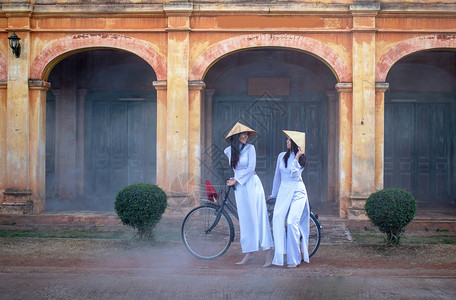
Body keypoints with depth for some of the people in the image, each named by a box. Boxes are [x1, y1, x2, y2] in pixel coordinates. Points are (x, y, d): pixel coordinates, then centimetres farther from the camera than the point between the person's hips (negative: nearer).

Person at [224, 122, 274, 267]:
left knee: (258, 217, -7)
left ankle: (268, 254, -6)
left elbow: (251, 168, -11)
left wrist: (236, 180, -8)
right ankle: (249, 253, 6)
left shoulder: (249, 148, -5)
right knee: (245, 219, 3)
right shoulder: (229, 150, 8)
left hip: (251, 184, -5)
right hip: (239, 188, 5)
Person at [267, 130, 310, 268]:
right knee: (277, 219, -18)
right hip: (283, 191, 3)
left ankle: (294, 258, -10)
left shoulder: (302, 159, 2)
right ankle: (279, 254, -17)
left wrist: (296, 158, -16)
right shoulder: (282, 156, 10)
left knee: (292, 222, -16)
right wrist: (274, 193, 25)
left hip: (297, 191, -3)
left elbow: (294, 174, -15)